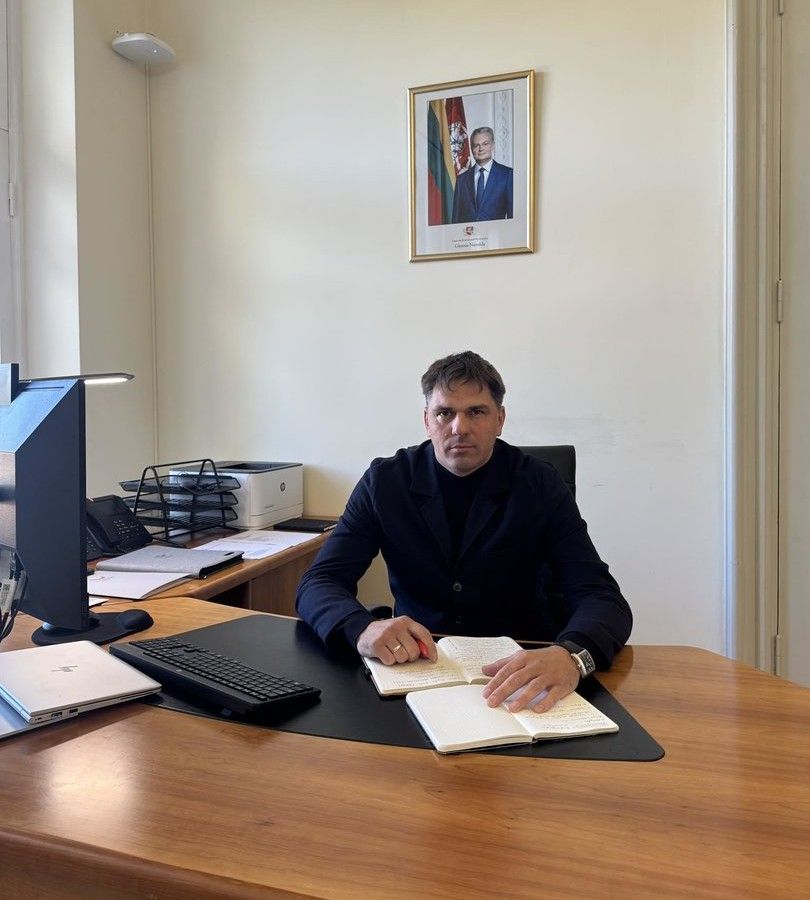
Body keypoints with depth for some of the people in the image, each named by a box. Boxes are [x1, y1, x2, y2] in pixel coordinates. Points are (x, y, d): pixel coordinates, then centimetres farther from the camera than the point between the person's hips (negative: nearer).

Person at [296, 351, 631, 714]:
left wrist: (571, 655, -37)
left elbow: (603, 597, -13)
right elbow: (319, 583, -7)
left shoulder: (540, 485, -6)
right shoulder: (385, 480, -3)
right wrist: (363, 628, -31)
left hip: (520, 675, 1)